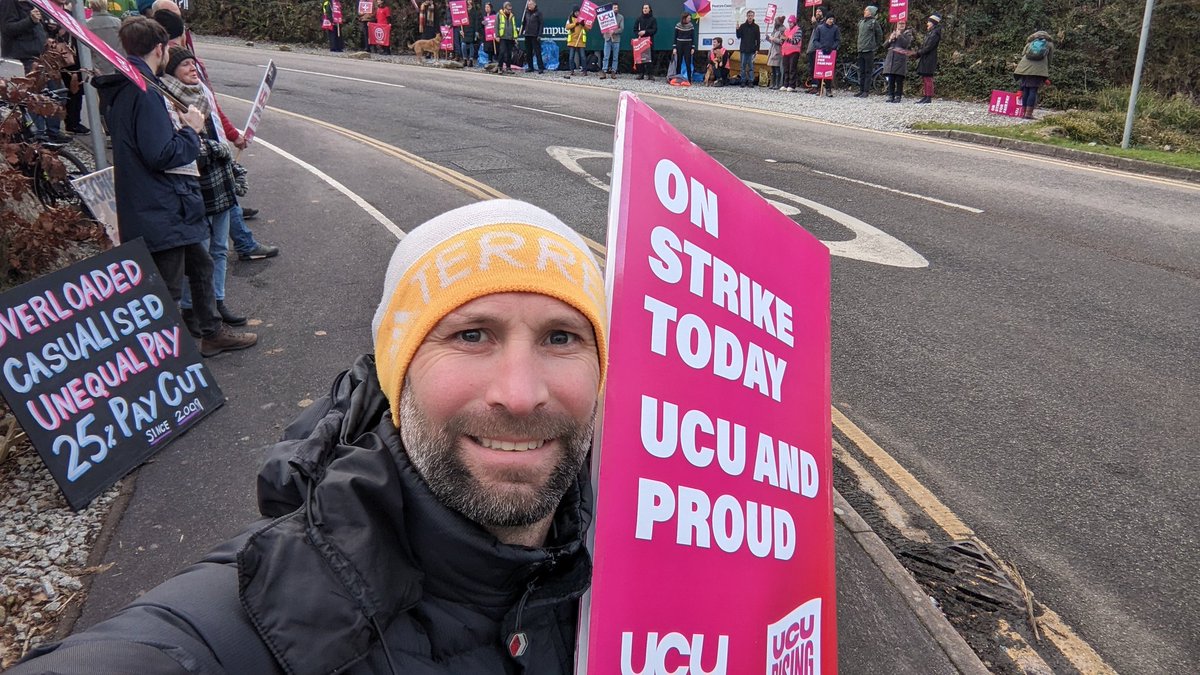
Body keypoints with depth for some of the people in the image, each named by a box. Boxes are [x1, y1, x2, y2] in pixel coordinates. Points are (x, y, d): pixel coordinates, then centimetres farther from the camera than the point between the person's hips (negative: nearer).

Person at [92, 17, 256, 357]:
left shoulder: (125, 88, 10)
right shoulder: (145, 93, -22)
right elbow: (162, 154, -27)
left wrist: (179, 123, 9)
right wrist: (191, 129, -12)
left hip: (168, 206, 11)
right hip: (162, 211, -11)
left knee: (200, 265, 25)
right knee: (167, 290, 0)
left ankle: (212, 332, 40)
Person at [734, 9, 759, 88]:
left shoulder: (756, 27, 5)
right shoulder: (742, 26, 7)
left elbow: (758, 39, 4)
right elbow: (738, 37, 3)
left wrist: (757, 50, -3)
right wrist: (738, 29, -14)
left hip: (752, 50, -1)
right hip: (743, 50, 1)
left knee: (751, 66, 0)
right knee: (743, 66, 2)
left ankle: (751, 81, 4)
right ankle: (743, 81, 7)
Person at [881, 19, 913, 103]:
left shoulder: (907, 33, 9)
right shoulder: (892, 33, 20)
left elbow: (906, 44, -10)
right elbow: (885, 46, 14)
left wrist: (899, 35, -13)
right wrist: (890, 40, -3)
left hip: (901, 58, -4)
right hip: (890, 58, 4)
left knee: (899, 79, -5)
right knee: (890, 79, -1)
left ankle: (898, 96, -3)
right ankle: (890, 96, 3)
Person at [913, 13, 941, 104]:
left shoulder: (935, 33, -11)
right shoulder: (929, 33, 19)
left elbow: (928, 47, -19)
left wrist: (917, 53, -16)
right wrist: (917, 52, 4)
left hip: (929, 59, -10)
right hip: (925, 59, 10)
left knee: (928, 78, -10)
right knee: (924, 78, 11)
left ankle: (929, 97, -10)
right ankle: (925, 96, 15)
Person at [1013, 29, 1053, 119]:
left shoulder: (1030, 43, 25)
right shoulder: (1049, 44, 20)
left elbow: (1022, 55, 19)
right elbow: (1049, 60, 16)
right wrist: (1046, 77, 22)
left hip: (1025, 68, 2)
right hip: (1038, 68, -2)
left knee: (1025, 90, 7)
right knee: (1033, 90, -4)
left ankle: (1023, 112, 5)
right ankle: (1028, 114, -10)